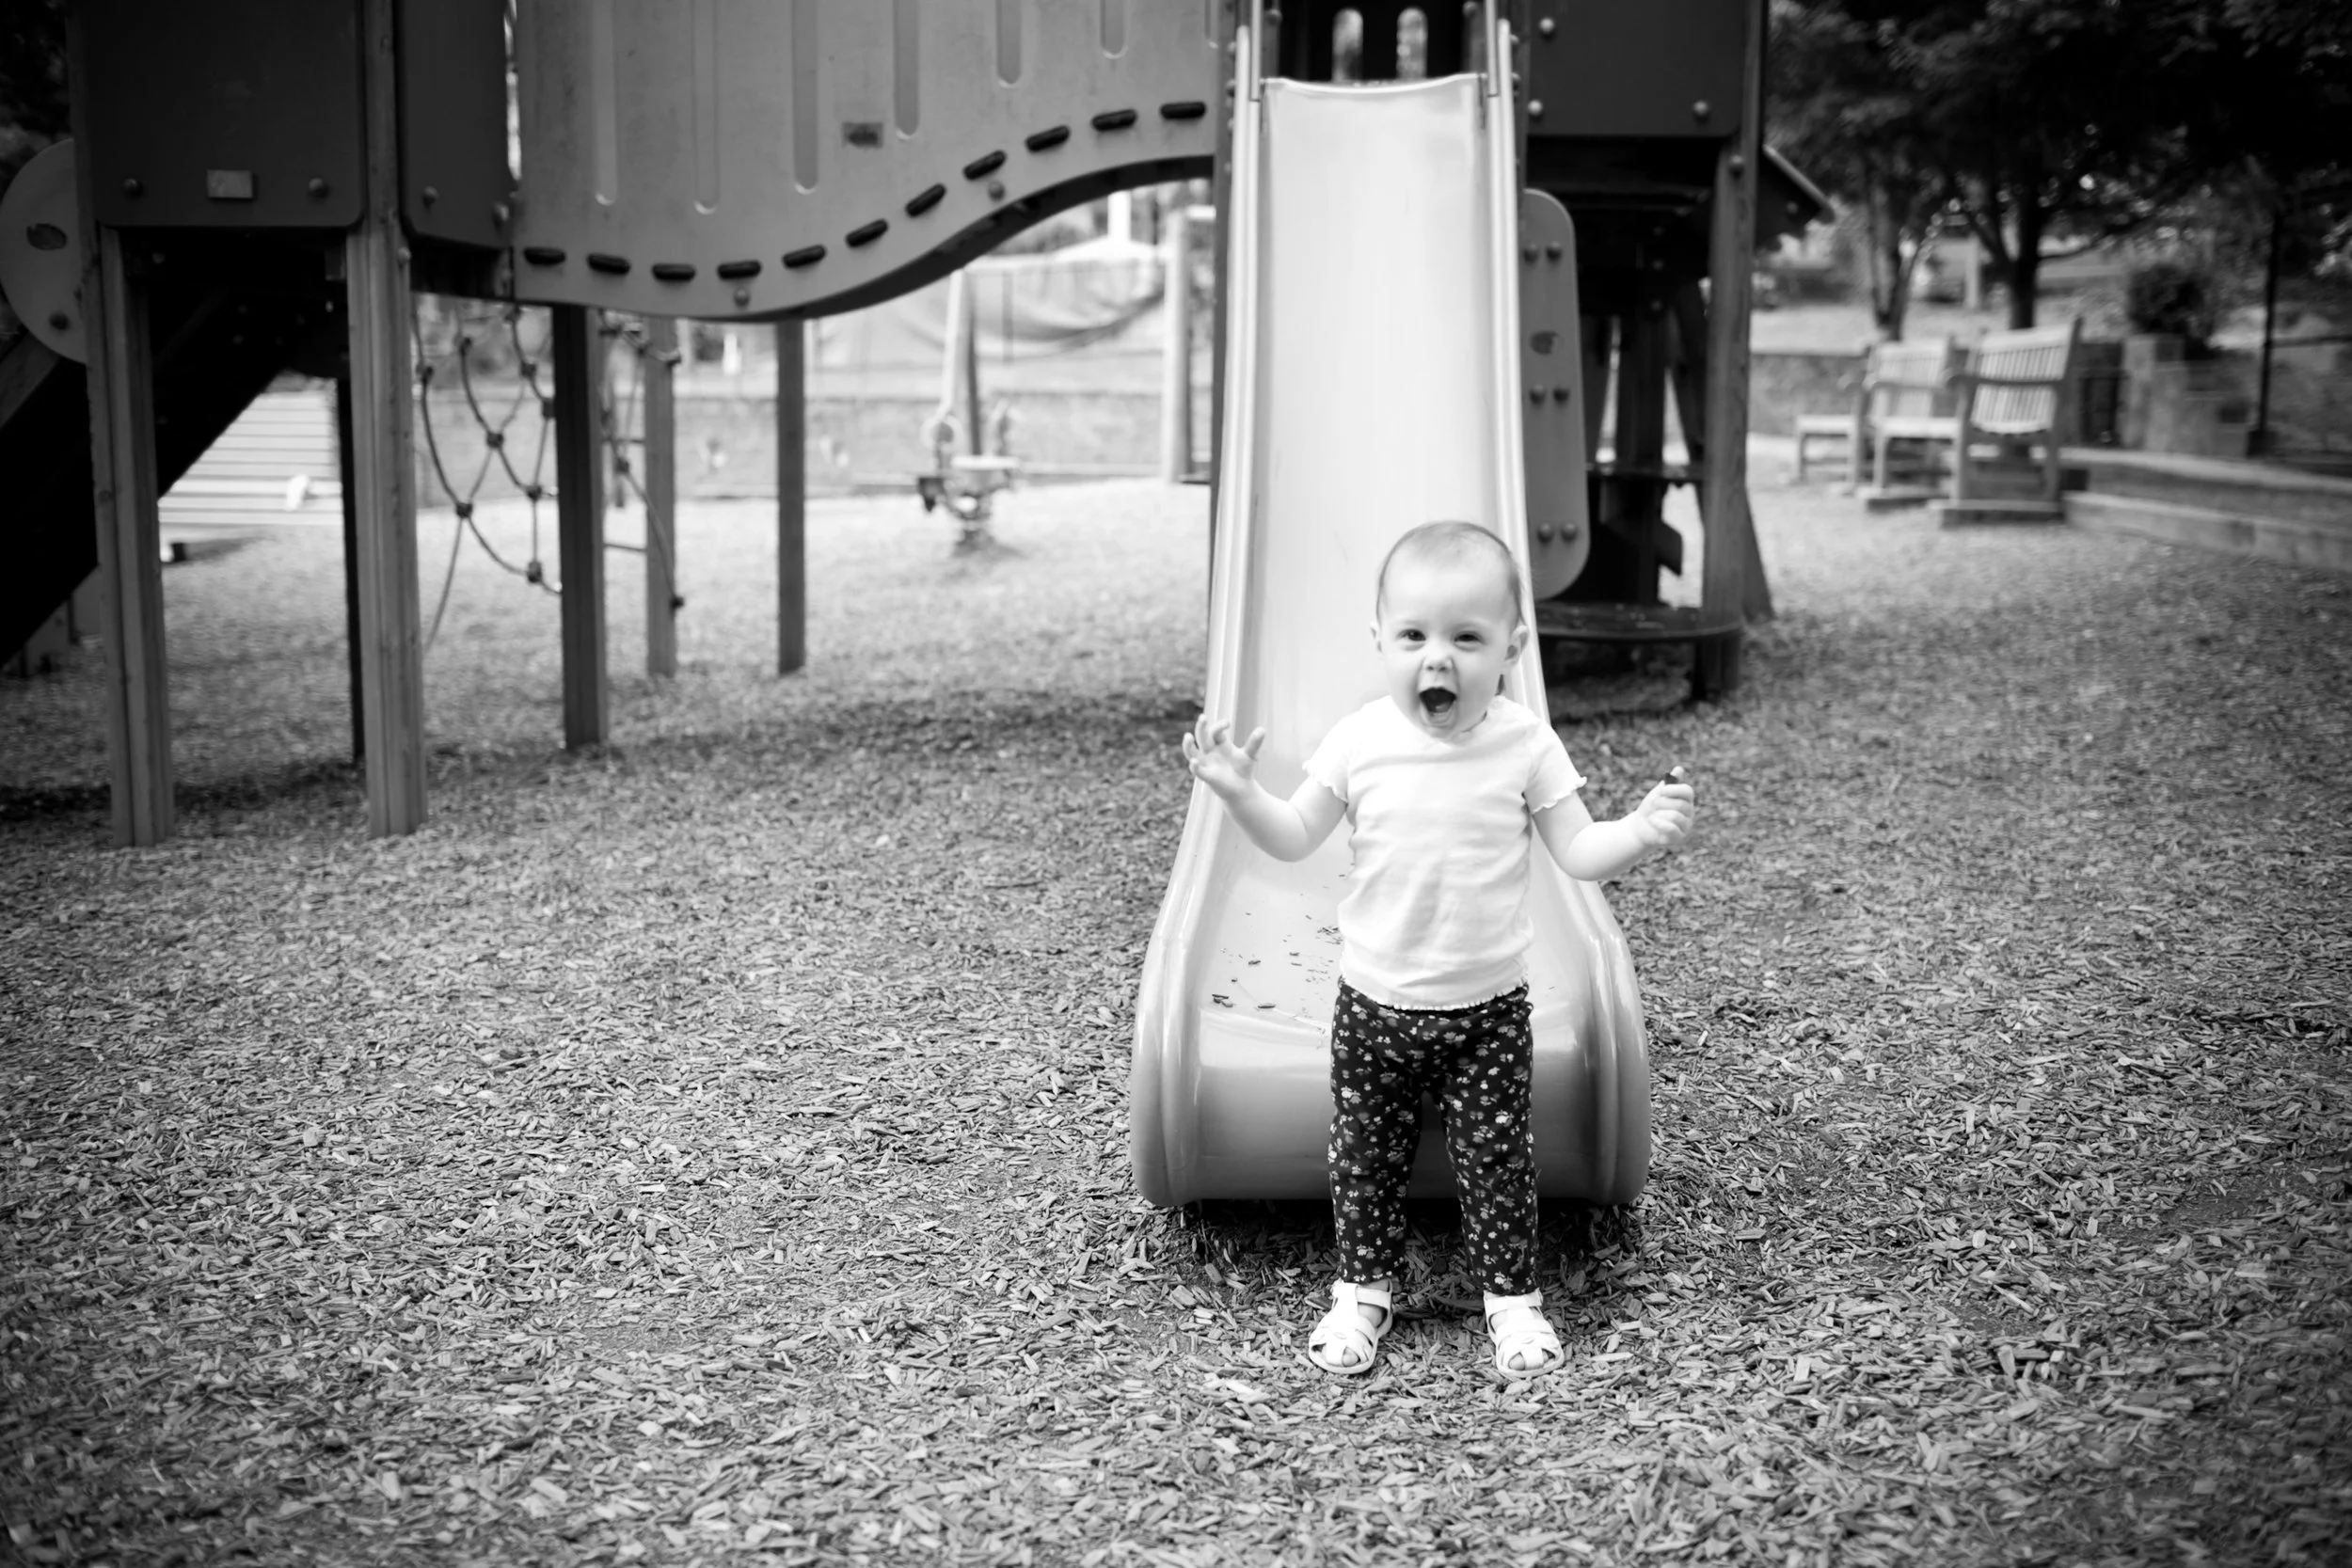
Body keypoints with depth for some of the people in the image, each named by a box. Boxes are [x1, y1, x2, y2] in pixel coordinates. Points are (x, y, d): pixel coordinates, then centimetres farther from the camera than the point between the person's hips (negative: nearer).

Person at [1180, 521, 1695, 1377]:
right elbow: (1294, 840, -1)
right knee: (1366, 1155, 12)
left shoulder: (1525, 744, -10)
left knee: (1496, 1156, 7)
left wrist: (1643, 830, -26)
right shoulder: (1358, 742, -9)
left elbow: (1580, 853, -7)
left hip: (1489, 1005, -1)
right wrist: (1241, 794, -18)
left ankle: (1512, 1293, 26)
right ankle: (1363, 1287, 30)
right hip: (1375, 1002, 1)